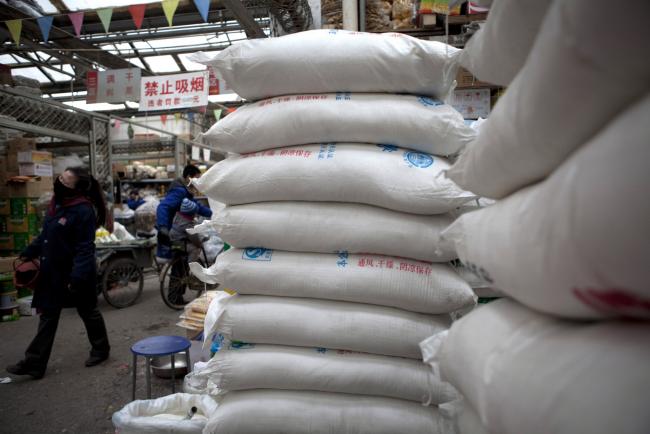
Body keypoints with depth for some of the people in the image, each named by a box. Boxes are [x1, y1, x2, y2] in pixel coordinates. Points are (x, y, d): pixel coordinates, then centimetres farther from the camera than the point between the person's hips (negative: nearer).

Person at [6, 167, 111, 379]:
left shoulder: (84, 211, -23)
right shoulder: (57, 203, 5)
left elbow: (84, 249, -25)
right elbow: (46, 236, 18)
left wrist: (77, 278, -28)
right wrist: (28, 253, 20)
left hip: (76, 274, -8)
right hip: (54, 272, 8)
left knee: (88, 312, 11)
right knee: (48, 316, 12)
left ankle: (101, 349, 32)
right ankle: (34, 362, 21)